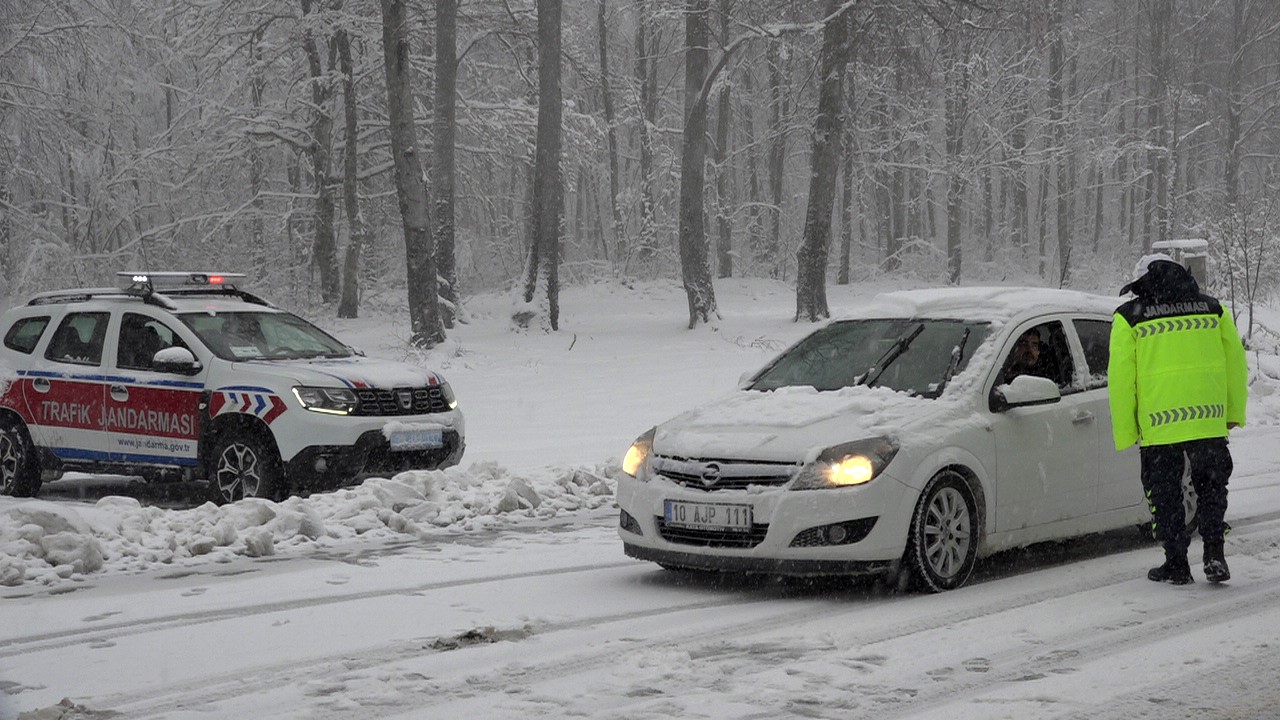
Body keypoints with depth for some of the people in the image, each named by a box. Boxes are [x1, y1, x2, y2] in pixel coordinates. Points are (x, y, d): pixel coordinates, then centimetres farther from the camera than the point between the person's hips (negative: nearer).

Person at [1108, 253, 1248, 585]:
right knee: (1210, 486, 17)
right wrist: (1235, 412, 21)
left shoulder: (1129, 318, 0)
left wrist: (1124, 432, 2)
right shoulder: (1212, 308, 8)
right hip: (1210, 420, 2)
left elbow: (1121, 379, -3)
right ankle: (1214, 554, 5)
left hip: (1158, 423, -2)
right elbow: (1236, 362, 11)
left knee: (1165, 495, 11)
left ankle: (1176, 563, 14)